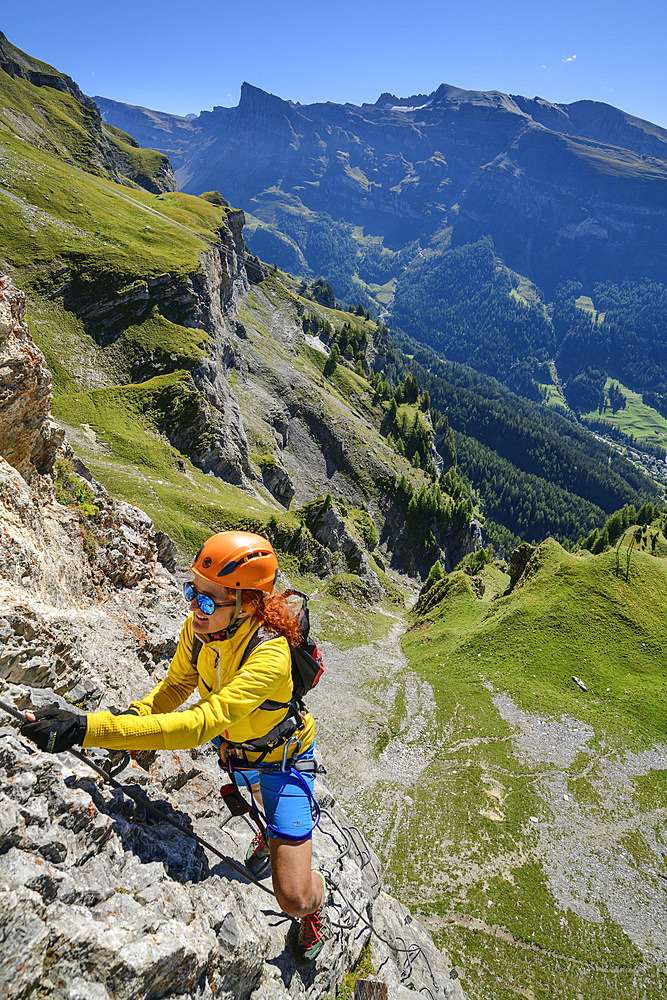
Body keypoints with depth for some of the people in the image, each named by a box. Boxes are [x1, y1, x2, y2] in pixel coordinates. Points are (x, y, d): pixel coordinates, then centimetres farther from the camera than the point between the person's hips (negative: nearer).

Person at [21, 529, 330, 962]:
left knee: (294, 899, -7)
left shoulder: (271, 655, -44)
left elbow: (200, 723, -52)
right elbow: (176, 687, -4)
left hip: (282, 759, -5)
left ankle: (318, 897, 29)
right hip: (234, 747, 6)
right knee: (264, 803, 36)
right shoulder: (198, 629, -22)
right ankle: (272, 834, 71)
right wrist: (133, 717, -25)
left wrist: (86, 728, -55)